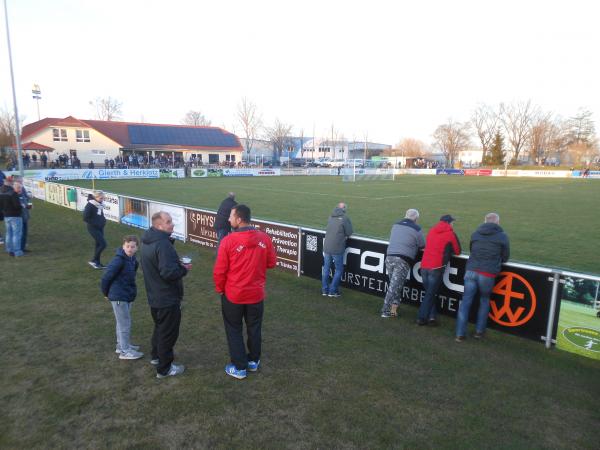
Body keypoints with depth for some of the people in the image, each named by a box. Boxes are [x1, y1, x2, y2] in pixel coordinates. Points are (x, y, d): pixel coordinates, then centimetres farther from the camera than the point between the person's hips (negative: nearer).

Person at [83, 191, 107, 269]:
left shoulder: (100, 205, 3)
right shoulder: (90, 205, -18)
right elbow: (85, 218, -17)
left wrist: (104, 220, 2)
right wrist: (94, 223, -17)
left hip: (100, 228, 7)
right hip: (93, 228, -7)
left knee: (98, 244, 13)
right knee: (103, 244, -11)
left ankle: (97, 263, 25)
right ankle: (93, 260, 6)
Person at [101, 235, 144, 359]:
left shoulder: (132, 259, 4)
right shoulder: (119, 260, -22)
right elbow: (106, 277, -19)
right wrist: (106, 293, -7)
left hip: (127, 295, 8)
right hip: (118, 296, -8)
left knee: (123, 322, 20)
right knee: (124, 323, 0)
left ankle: (122, 345, 35)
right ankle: (125, 351, 11)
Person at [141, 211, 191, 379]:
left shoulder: (148, 241, 5)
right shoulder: (163, 244, -28)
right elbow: (169, 273, -33)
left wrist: (177, 264, 4)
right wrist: (184, 268, -14)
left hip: (155, 296, 10)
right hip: (168, 299, -10)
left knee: (160, 327, 27)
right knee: (168, 332, 6)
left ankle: (157, 355, 45)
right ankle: (164, 368, 20)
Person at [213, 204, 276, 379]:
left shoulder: (229, 240, -19)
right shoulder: (264, 238, -9)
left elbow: (219, 270, -13)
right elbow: (272, 263, 1)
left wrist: (219, 289, 4)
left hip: (233, 295, -3)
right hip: (256, 293, 3)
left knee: (234, 330, 14)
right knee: (254, 328, 20)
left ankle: (239, 368, 23)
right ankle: (253, 361, 36)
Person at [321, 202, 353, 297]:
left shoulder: (330, 217, 7)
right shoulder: (345, 218, -9)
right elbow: (349, 233, -6)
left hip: (326, 247, 5)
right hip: (337, 249, -5)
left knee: (326, 268, 16)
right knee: (339, 270, 10)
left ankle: (324, 290, 23)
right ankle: (332, 291, 11)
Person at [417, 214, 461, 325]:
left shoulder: (431, 230, 14)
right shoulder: (451, 234, 0)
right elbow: (457, 251, 6)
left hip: (424, 266, 5)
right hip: (436, 268, -4)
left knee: (429, 292, 16)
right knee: (431, 294, 4)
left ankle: (432, 316, 9)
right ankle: (422, 318, 3)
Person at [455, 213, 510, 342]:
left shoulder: (475, 233, 15)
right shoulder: (502, 236, 5)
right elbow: (505, 257, 12)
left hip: (471, 270, 2)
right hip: (487, 274, -2)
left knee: (466, 301, 6)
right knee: (484, 300, 19)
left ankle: (460, 334, 7)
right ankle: (479, 331, 26)